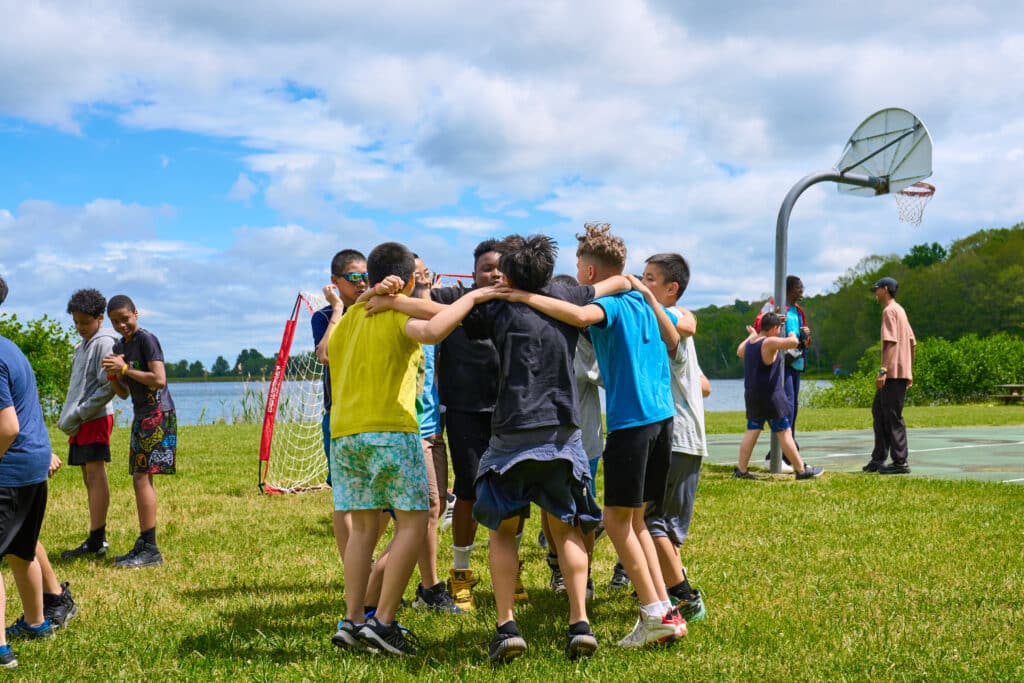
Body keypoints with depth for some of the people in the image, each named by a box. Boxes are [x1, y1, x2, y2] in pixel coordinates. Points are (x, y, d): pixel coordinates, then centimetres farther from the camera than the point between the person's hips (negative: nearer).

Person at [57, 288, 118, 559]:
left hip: (95, 418, -9)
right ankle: (97, 539, 13)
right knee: (90, 478, 9)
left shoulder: (104, 343, -8)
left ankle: (96, 541, -11)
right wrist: (67, 416, 10)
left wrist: (78, 414, -15)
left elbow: (109, 387, -16)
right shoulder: (82, 346, 19)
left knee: (96, 476, -10)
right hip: (81, 422, 9)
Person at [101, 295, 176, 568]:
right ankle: (143, 545, 16)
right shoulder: (119, 347, 16)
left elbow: (159, 380, -18)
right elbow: (123, 393, 18)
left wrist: (124, 369, -15)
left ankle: (151, 550, -11)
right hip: (141, 416, 9)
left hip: (158, 415, -9)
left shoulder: (146, 339, -9)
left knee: (142, 478, -12)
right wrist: (112, 375, -2)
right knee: (140, 479, 9)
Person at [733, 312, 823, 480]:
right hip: (770, 397, -8)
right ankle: (802, 470, 6)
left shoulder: (749, 343, 9)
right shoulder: (769, 342, -17)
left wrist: (751, 335, 44)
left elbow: (739, 352, 31)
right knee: (784, 432, -1)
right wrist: (792, 335, -3)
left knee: (752, 431, 11)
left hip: (751, 395, 8)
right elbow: (794, 342, -26)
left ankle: (741, 470, 9)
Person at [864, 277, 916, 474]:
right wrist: (909, 372, 22)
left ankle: (900, 462, -6)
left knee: (893, 417, -7)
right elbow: (912, 343, 21)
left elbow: (891, 342, -20)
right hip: (903, 372, 10)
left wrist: (883, 370, -24)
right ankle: (878, 459, 16)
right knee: (879, 411, 14)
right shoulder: (900, 310, 20)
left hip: (893, 373, -10)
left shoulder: (889, 311, -10)